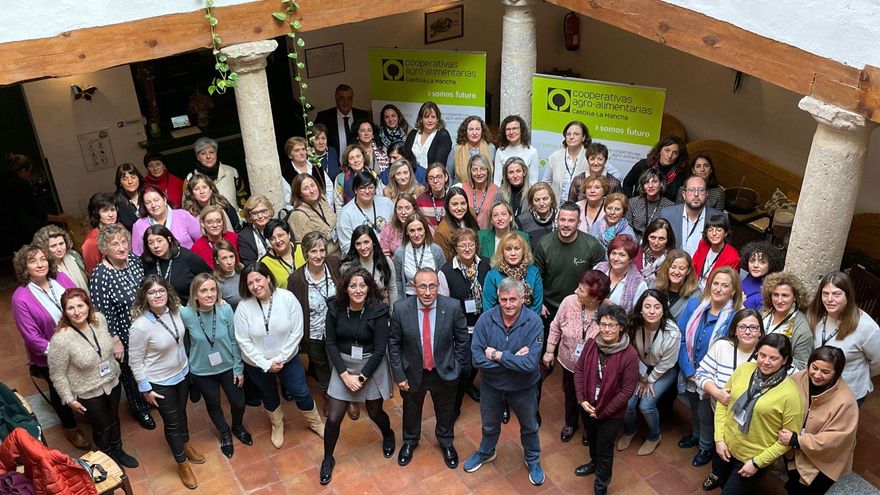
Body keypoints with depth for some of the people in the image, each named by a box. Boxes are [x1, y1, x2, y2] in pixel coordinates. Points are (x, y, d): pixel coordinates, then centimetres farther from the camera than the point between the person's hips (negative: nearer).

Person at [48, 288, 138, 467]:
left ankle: (118, 450, 53)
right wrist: (69, 399, -11)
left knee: (114, 419, 26)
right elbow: (57, 374, -17)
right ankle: (107, 457, 47)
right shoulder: (60, 339, -31)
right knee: (102, 426, 18)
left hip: (112, 381, 5)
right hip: (88, 393, -5)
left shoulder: (99, 319, -15)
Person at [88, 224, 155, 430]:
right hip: (125, 336, -6)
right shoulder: (99, 276, -26)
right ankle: (139, 408, 42)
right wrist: (115, 342, -16)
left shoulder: (134, 259, -7)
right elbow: (102, 314, -20)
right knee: (131, 372, 17)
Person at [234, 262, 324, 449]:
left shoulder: (287, 298, -20)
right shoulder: (243, 306, -20)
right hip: (257, 364, 1)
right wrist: (266, 364, -18)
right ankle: (277, 425, 51)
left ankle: (315, 422, 40)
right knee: (269, 396, 23)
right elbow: (243, 341, -16)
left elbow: (296, 333, -16)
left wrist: (280, 359, -18)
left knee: (301, 392, 11)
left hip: (287, 358, 0)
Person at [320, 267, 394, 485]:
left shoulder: (378, 310, -18)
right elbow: (331, 343, -6)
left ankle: (388, 436, 49)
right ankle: (328, 459, 27)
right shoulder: (336, 309, -11)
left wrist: (362, 377, -16)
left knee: (375, 412, 14)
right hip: (343, 365, 2)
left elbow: (380, 349, -16)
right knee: (333, 418, 2)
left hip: (372, 367, -2)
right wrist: (345, 374, -13)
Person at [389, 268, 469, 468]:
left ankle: (446, 442, 55)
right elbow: (393, 343, -9)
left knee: (445, 412, 24)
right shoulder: (401, 308, -21)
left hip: (444, 372, 0)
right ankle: (409, 442, 56)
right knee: (411, 410, 25)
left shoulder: (453, 307, -22)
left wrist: (457, 367, -3)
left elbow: (462, 339, -7)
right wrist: (399, 374, -7)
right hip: (412, 373, 0)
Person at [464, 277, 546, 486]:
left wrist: (498, 355, -28)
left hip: (523, 388, -1)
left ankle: (533, 460, 52)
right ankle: (486, 452, 57)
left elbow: (531, 363, -33)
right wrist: (513, 359, -29)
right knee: (489, 425, 27)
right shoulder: (486, 319, -22)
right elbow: (477, 358, -25)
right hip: (492, 385, 1)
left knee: (529, 427, 25)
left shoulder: (534, 322, -27)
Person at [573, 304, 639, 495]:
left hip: (611, 413, -4)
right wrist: (582, 400, -12)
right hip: (589, 407, 4)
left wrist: (603, 412, -15)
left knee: (605, 448, 14)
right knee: (592, 439, 29)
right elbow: (579, 370, -2)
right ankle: (594, 463, 60)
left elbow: (627, 390, -20)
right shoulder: (591, 344, -14)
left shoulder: (629, 355, -26)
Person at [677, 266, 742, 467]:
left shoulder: (735, 317, -21)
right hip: (689, 373, 4)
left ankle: (706, 446, 45)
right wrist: (689, 371, -15)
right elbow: (681, 337, -10)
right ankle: (695, 435, 56)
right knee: (694, 407, 28)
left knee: (705, 414, 17)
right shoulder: (694, 304, -11)